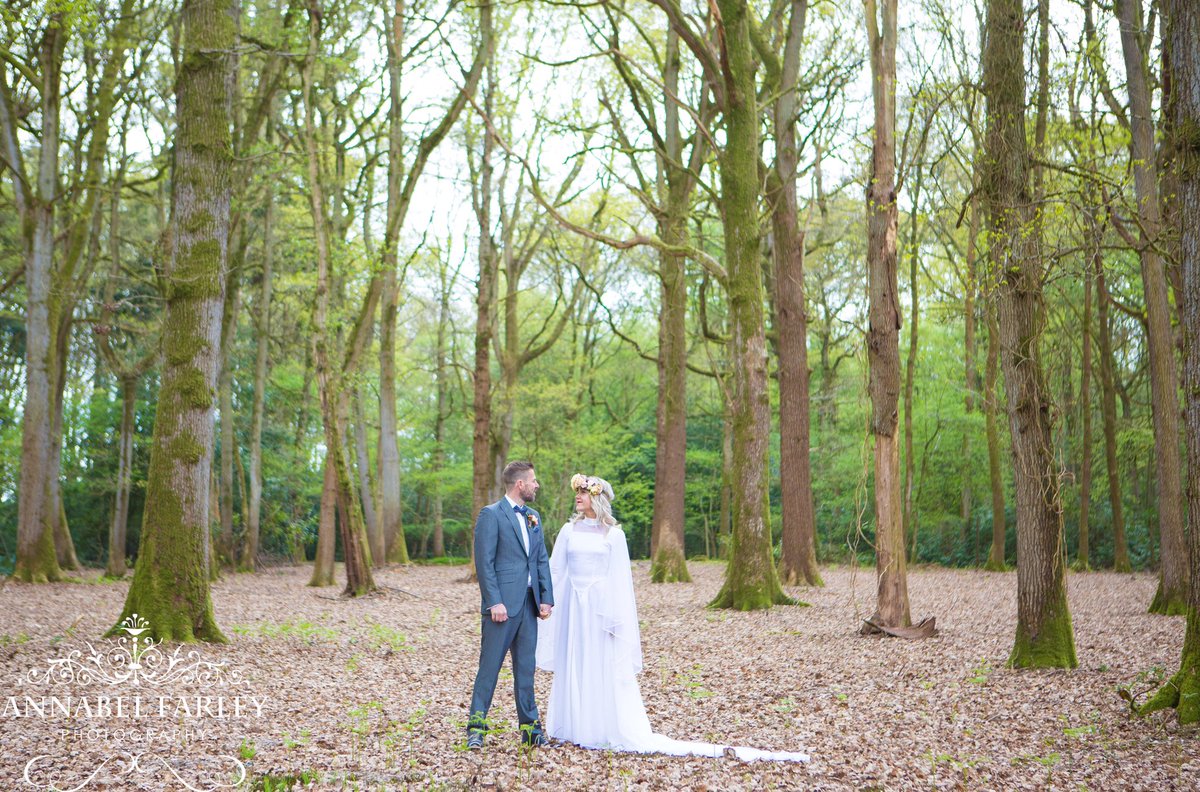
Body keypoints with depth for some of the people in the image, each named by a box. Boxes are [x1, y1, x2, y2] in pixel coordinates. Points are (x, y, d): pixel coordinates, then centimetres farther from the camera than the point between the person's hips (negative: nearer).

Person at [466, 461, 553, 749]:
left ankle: (530, 726, 16)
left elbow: (542, 560, 15)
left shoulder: (533, 517, 15)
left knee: (525, 667, 10)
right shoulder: (491, 514, -7)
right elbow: (484, 562, -12)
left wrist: (546, 598, 6)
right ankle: (476, 726, 7)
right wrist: (495, 602, -17)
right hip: (503, 603, -7)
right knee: (490, 665, -1)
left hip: (529, 604, 7)